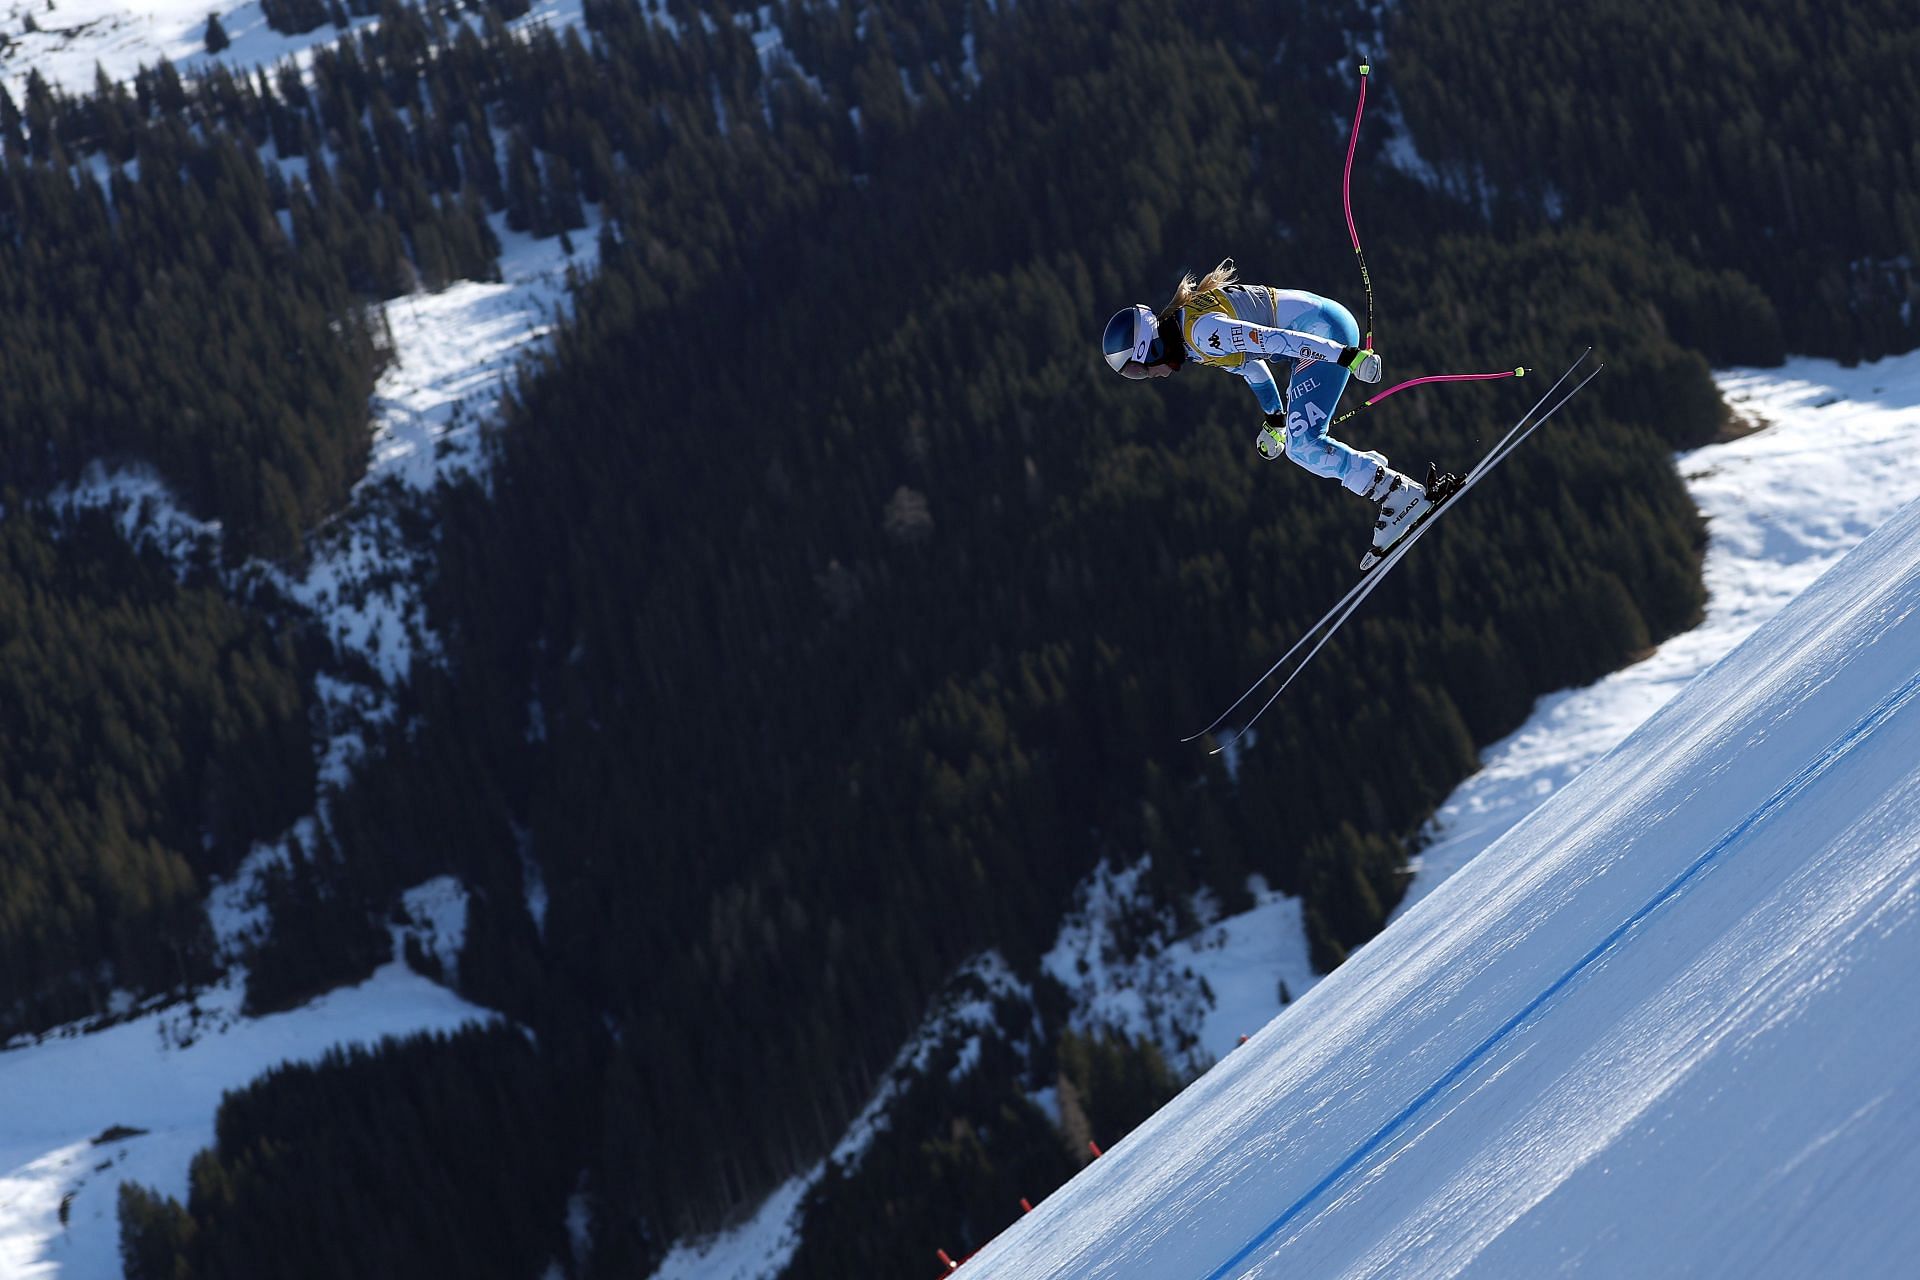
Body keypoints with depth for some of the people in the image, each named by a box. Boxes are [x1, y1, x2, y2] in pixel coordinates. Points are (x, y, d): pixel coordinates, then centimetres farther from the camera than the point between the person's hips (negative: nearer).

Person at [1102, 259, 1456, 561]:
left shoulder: (1200, 332, -20)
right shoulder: (1193, 344, 11)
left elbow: (1275, 339, -27)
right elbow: (1249, 361, 26)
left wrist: (1348, 357, -30)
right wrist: (1275, 418, 29)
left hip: (1325, 330, -10)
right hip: (1320, 329, 10)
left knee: (1301, 445, -16)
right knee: (1298, 443, 10)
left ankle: (1401, 494, -15)